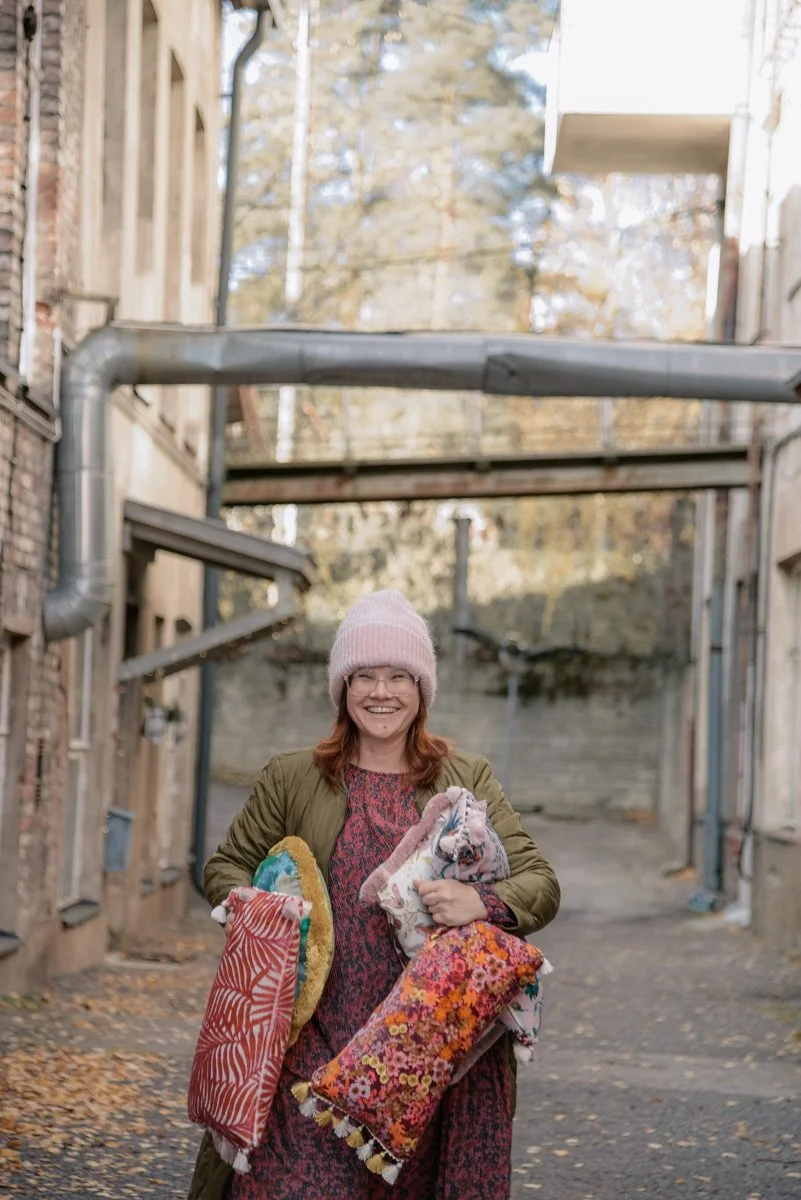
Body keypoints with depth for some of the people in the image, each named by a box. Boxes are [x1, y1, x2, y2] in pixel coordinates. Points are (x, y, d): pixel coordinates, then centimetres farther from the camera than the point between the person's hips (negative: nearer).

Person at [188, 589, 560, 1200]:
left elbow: (541, 884, 3)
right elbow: (226, 866, 18)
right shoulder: (292, 778, 9)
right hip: (319, 1045, 0)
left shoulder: (467, 781, 8)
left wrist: (483, 902, -18)